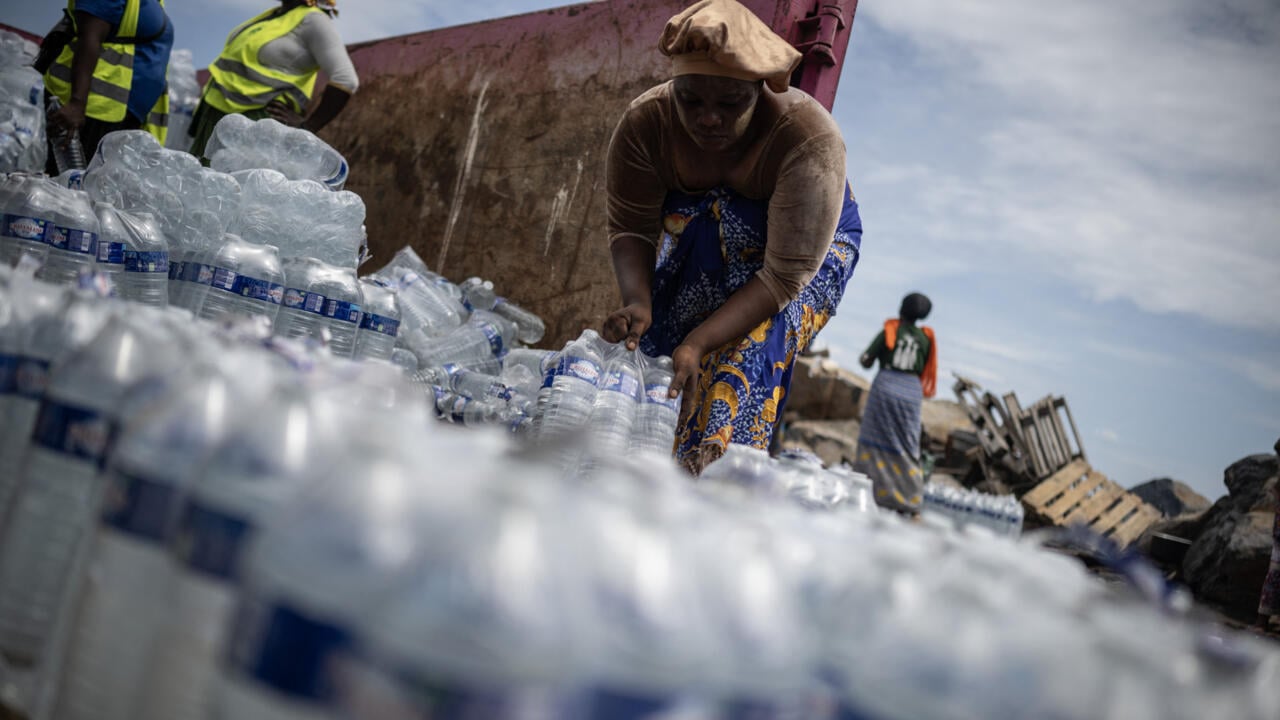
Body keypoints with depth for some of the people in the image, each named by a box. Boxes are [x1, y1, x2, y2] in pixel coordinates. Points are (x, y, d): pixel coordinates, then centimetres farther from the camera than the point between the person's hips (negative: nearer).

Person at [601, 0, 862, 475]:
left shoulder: (810, 140, -35)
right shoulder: (646, 123, -24)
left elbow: (785, 275, -35)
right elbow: (630, 227, -19)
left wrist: (698, 342, -44)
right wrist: (637, 302, -40)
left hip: (813, 246, -5)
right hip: (698, 249, 5)